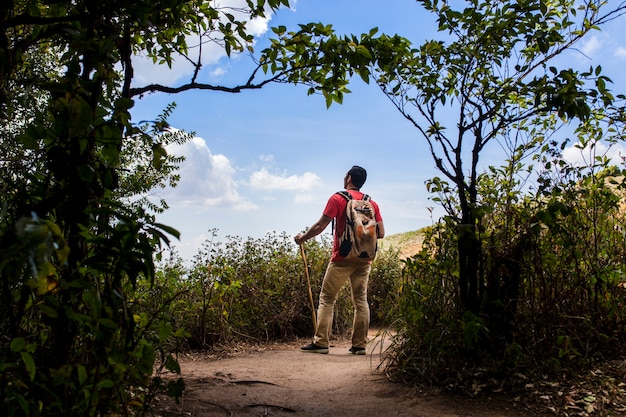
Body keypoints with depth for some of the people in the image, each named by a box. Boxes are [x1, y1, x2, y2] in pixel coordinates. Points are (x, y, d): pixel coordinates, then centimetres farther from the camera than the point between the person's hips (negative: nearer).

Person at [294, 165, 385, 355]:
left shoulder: (338, 198, -4)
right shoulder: (371, 203, 9)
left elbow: (320, 225, -5)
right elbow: (381, 233, 6)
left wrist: (303, 237, 9)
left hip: (342, 258, -4)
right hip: (364, 259, 4)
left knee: (327, 298, 3)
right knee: (361, 300, 7)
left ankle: (321, 342, 1)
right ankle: (359, 344, 7)